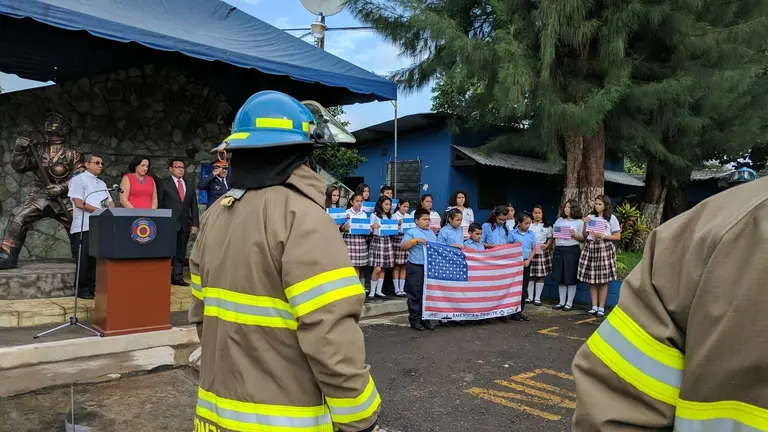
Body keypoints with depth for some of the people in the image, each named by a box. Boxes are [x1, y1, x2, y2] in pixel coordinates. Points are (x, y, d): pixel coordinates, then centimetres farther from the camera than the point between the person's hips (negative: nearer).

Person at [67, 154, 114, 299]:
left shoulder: (101, 183, 22)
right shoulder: (79, 179, -1)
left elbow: (110, 202, 20)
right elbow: (79, 203, -12)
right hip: (84, 227, -6)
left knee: (96, 259, 7)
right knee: (85, 260, -2)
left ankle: (92, 287, 14)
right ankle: (82, 289, 6)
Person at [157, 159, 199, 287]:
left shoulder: (189, 185, 15)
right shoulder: (163, 183, 2)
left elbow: (194, 206, 13)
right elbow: (159, 204, 0)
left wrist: (195, 224, 5)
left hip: (185, 225, 4)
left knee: (181, 253, 6)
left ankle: (177, 278, 12)